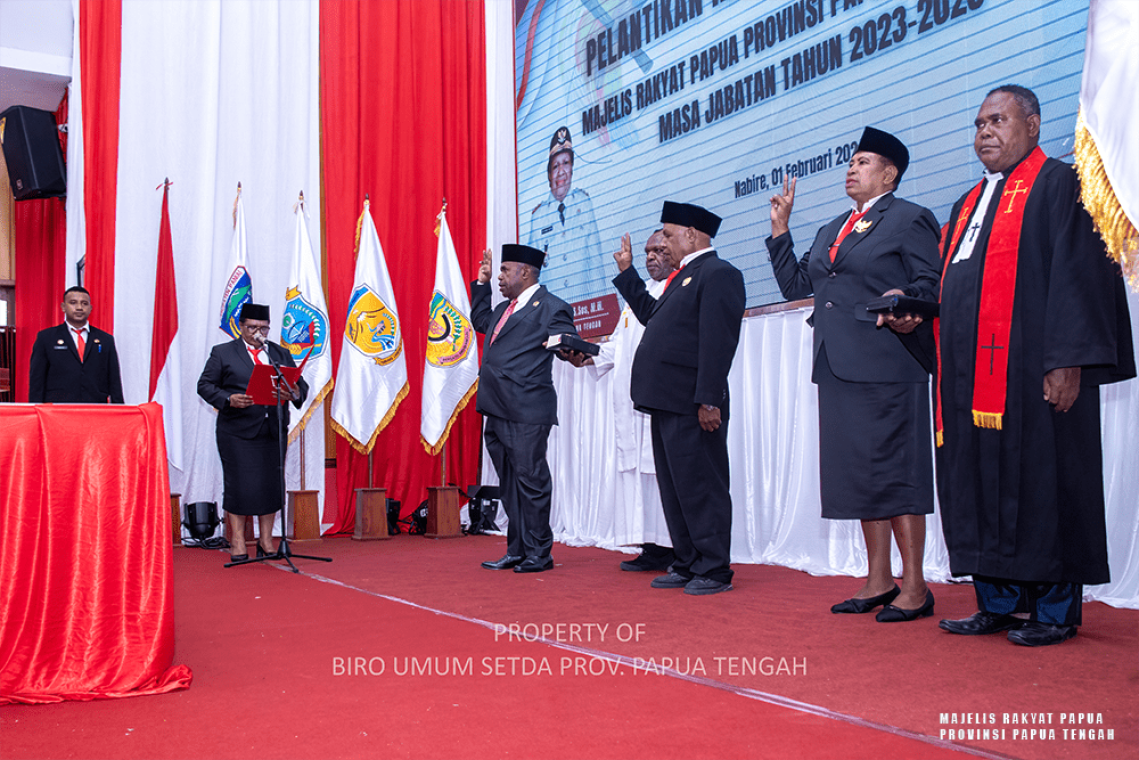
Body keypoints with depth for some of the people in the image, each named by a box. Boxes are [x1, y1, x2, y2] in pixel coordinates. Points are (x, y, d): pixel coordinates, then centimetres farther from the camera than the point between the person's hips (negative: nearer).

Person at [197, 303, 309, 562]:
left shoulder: (281, 354, 16)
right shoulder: (222, 353, 7)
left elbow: (301, 384, 12)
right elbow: (205, 385, 3)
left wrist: (295, 394, -12)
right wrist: (228, 399, -15)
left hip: (273, 431, 3)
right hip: (237, 433, -3)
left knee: (272, 485, 3)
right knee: (239, 487, -3)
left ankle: (266, 541, 15)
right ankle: (238, 543, 8)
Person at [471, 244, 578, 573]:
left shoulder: (551, 307, -5)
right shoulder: (505, 309, 22)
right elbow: (480, 320, 40)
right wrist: (481, 283, 30)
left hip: (527, 413, -9)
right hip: (497, 412, 9)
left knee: (530, 480, -4)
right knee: (509, 484, 13)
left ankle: (538, 553, 4)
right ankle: (517, 551, 21)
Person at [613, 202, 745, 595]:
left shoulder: (718, 273, -10)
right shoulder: (684, 276, 22)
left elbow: (717, 342, -18)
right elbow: (650, 315, 34)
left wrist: (709, 400, -24)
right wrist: (627, 271, 34)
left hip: (692, 406, -10)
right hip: (667, 403, 10)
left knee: (701, 488, -4)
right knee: (674, 489, 14)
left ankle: (714, 570, 5)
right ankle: (688, 565, 22)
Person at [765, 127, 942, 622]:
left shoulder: (910, 220, 0)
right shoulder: (832, 230, 23)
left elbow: (932, 287, -6)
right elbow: (795, 283, 21)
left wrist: (903, 299, -26)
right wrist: (780, 229, 15)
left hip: (886, 367, -8)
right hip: (838, 367, 8)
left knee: (894, 471, -5)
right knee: (859, 472, 10)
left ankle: (914, 587, 4)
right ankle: (878, 580, 19)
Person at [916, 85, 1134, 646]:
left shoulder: (1059, 186, 1)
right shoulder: (968, 205, 24)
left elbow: (1079, 277, -10)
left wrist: (1068, 360, -18)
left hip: (1030, 368, -7)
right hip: (971, 372, 8)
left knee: (1040, 479, -3)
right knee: (981, 483, 7)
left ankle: (1056, 610, 8)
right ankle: (999, 603, 16)